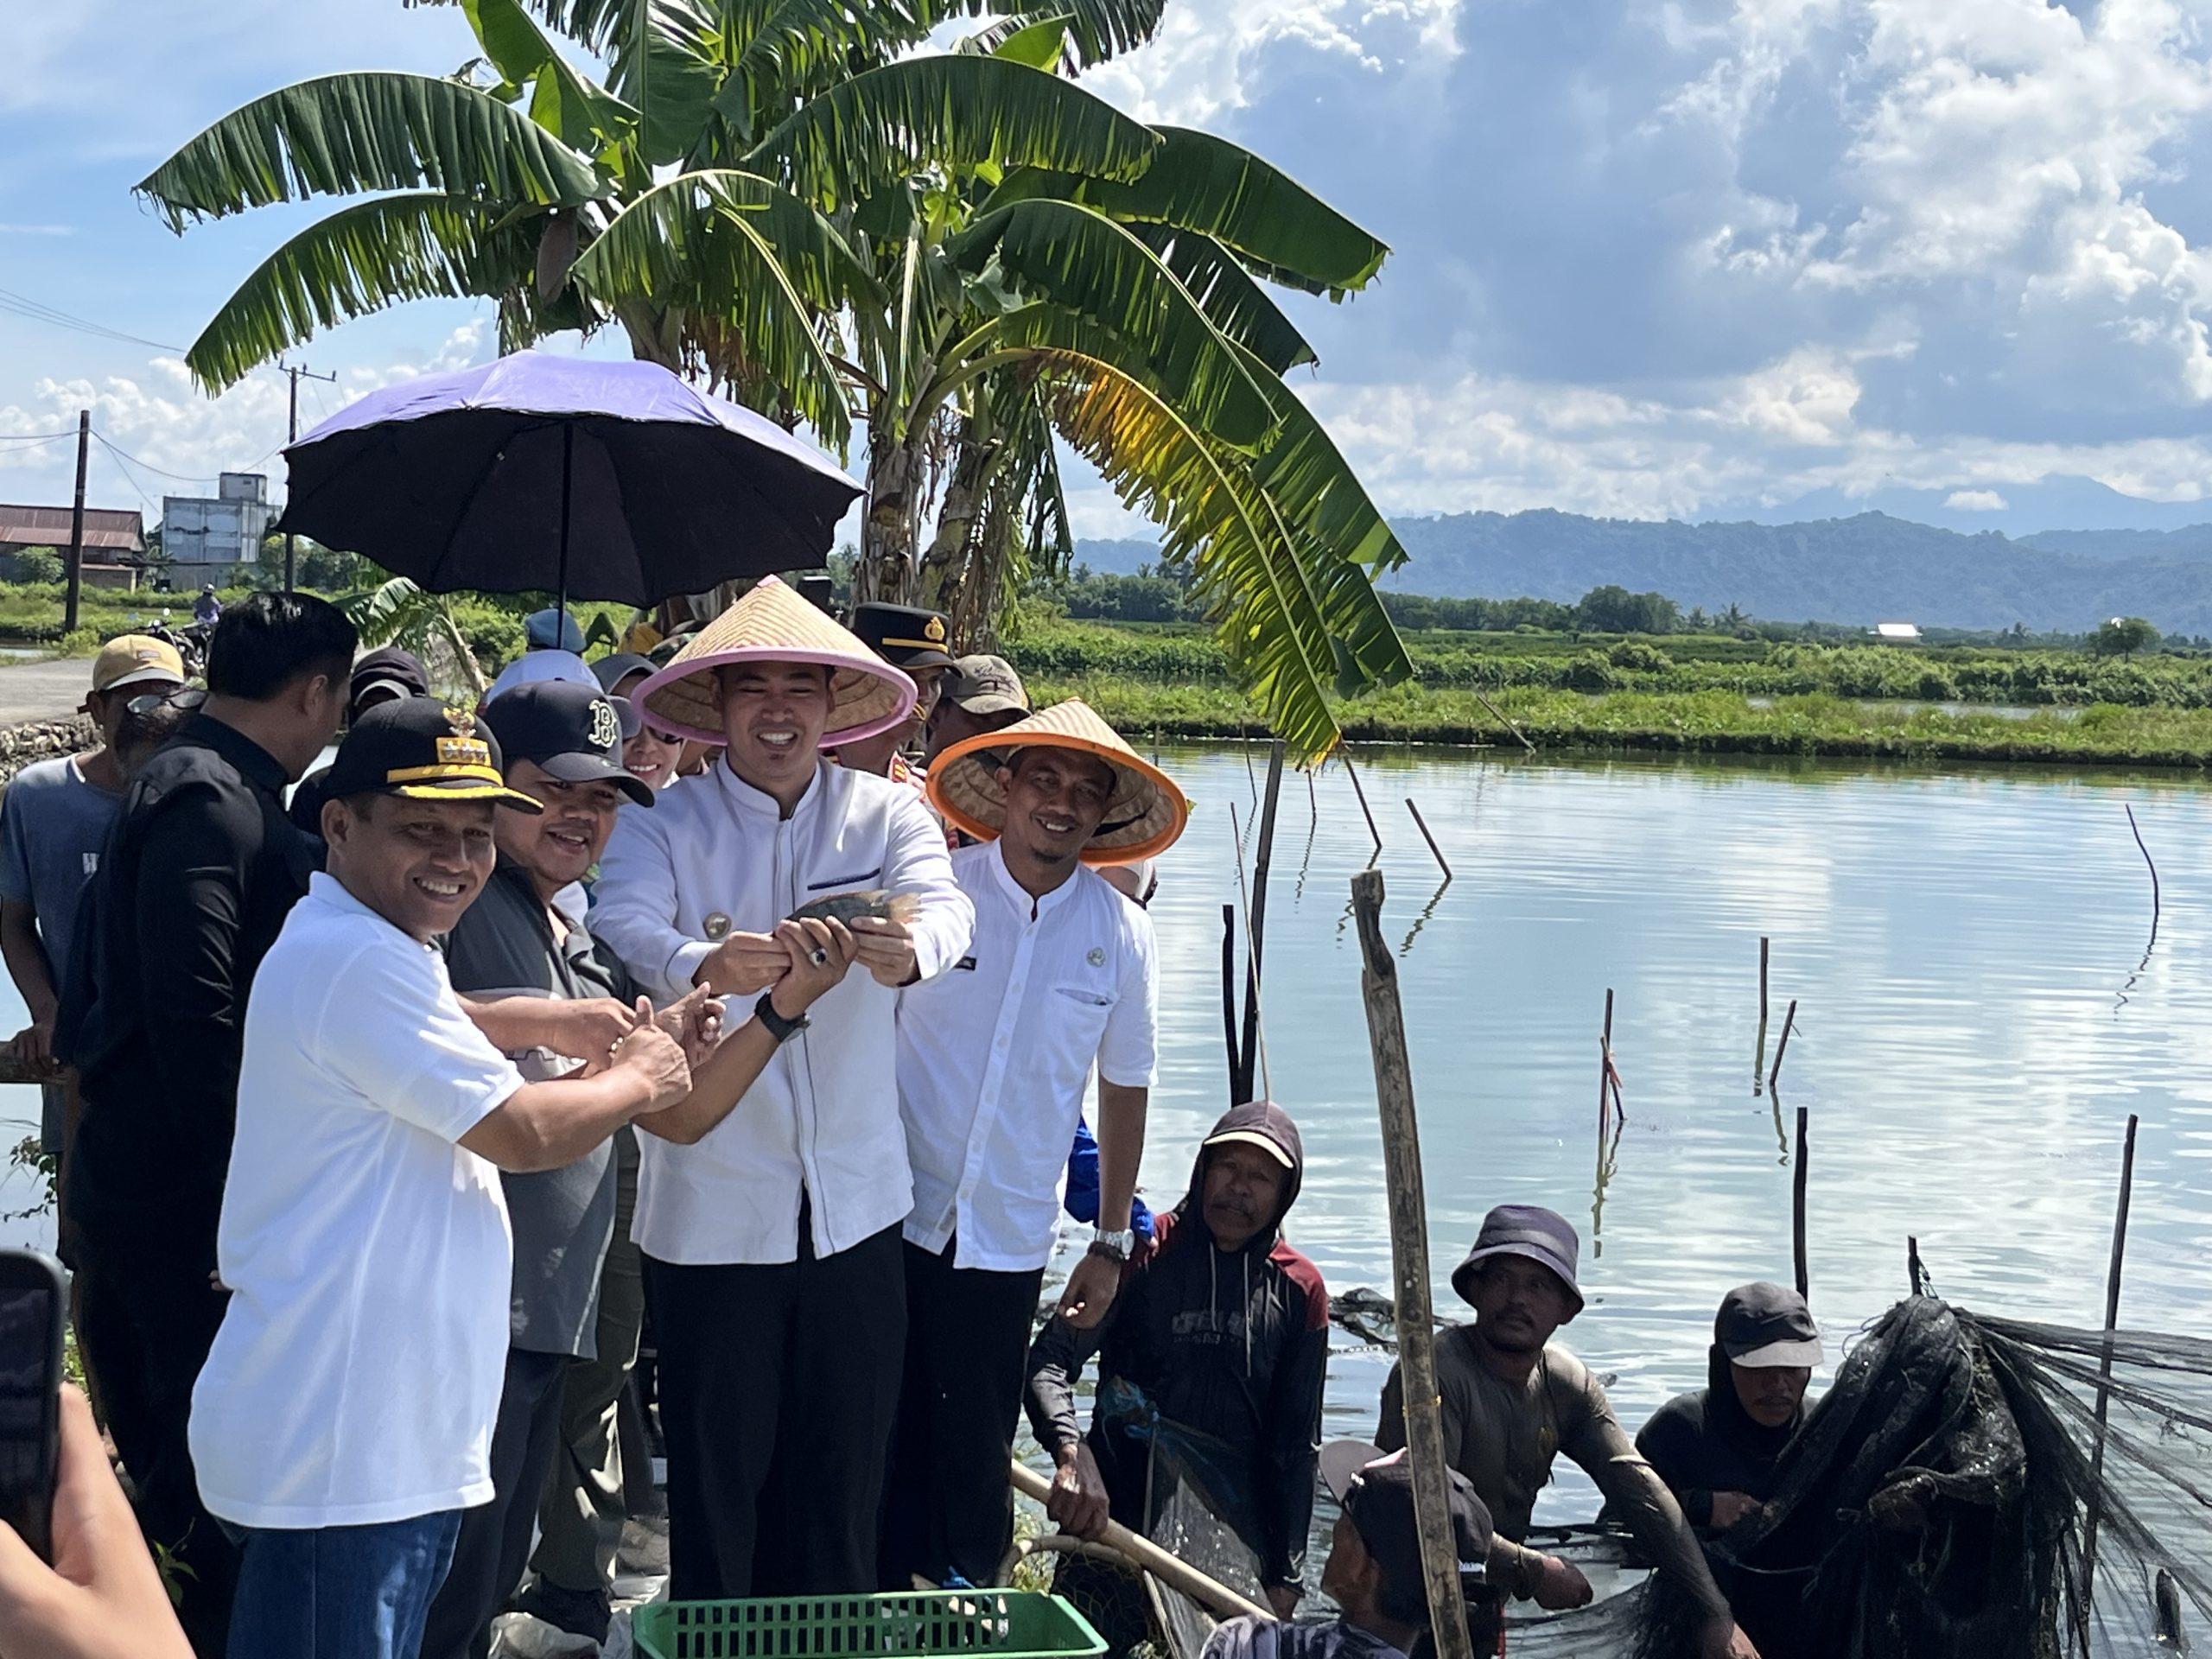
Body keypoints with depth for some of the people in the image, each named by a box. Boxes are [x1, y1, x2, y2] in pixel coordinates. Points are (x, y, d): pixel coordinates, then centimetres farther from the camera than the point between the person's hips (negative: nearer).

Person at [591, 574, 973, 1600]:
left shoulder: (887, 815, 2)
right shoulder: (663, 825, -3)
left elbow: (946, 908, -17)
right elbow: (622, 924, -22)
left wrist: (911, 948, -42)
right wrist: (701, 964, -45)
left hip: (856, 1207, 2)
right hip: (711, 1214, -2)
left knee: (844, 1479, 12)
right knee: (713, 1480, 7)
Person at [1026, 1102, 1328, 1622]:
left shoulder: (1299, 1290, 3)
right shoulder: (1144, 1254, -4)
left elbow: (1296, 1444, 7)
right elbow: (1049, 1359, -14)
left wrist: (1286, 1574, 3)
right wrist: (1072, 1453, -33)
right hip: (1113, 1514, -1)